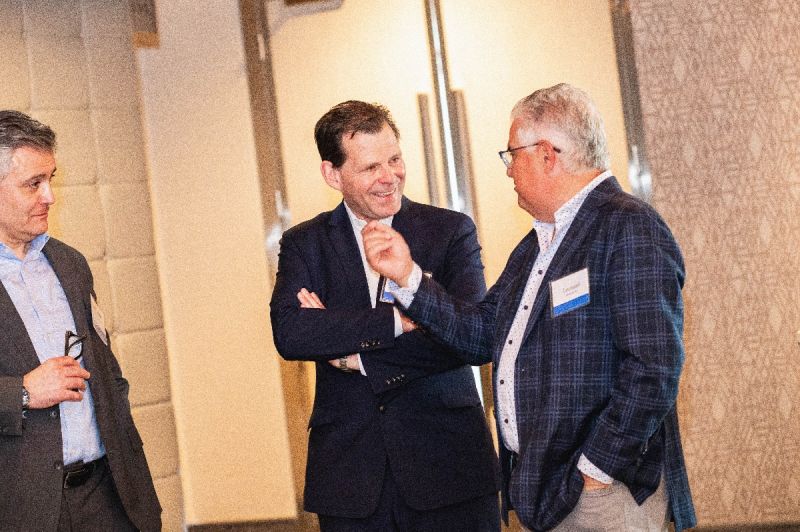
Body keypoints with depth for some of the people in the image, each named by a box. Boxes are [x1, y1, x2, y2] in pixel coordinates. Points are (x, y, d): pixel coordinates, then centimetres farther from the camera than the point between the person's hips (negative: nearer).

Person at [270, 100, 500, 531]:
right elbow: (288, 334, -11)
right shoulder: (303, 244, 6)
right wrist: (398, 319, -17)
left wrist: (355, 353, -10)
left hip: (447, 464, -1)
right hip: (349, 475, 1)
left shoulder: (451, 231, 3)